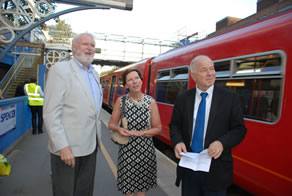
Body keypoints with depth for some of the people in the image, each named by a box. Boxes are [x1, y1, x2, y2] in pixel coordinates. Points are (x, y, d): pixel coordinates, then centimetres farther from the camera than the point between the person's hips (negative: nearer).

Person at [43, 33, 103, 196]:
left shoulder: (95, 74, 13)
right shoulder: (60, 69, -9)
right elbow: (51, 113, -16)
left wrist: (96, 137, 16)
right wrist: (62, 146, -20)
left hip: (90, 145, 7)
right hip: (68, 147, -6)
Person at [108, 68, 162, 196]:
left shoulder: (150, 101, -6)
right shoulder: (120, 101, -5)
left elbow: (158, 128, -3)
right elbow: (112, 124, 3)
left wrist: (139, 133, -15)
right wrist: (119, 129, -18)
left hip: (146, 149, 0)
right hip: (127, 149, 0)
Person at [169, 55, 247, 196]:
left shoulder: (230, 98, -4)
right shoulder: (182, 98, 1)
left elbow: (239, 129, -3)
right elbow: (174, 125, 6)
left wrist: (222, 143, -21)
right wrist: (178, 142, -14)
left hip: (216, 167, -1)